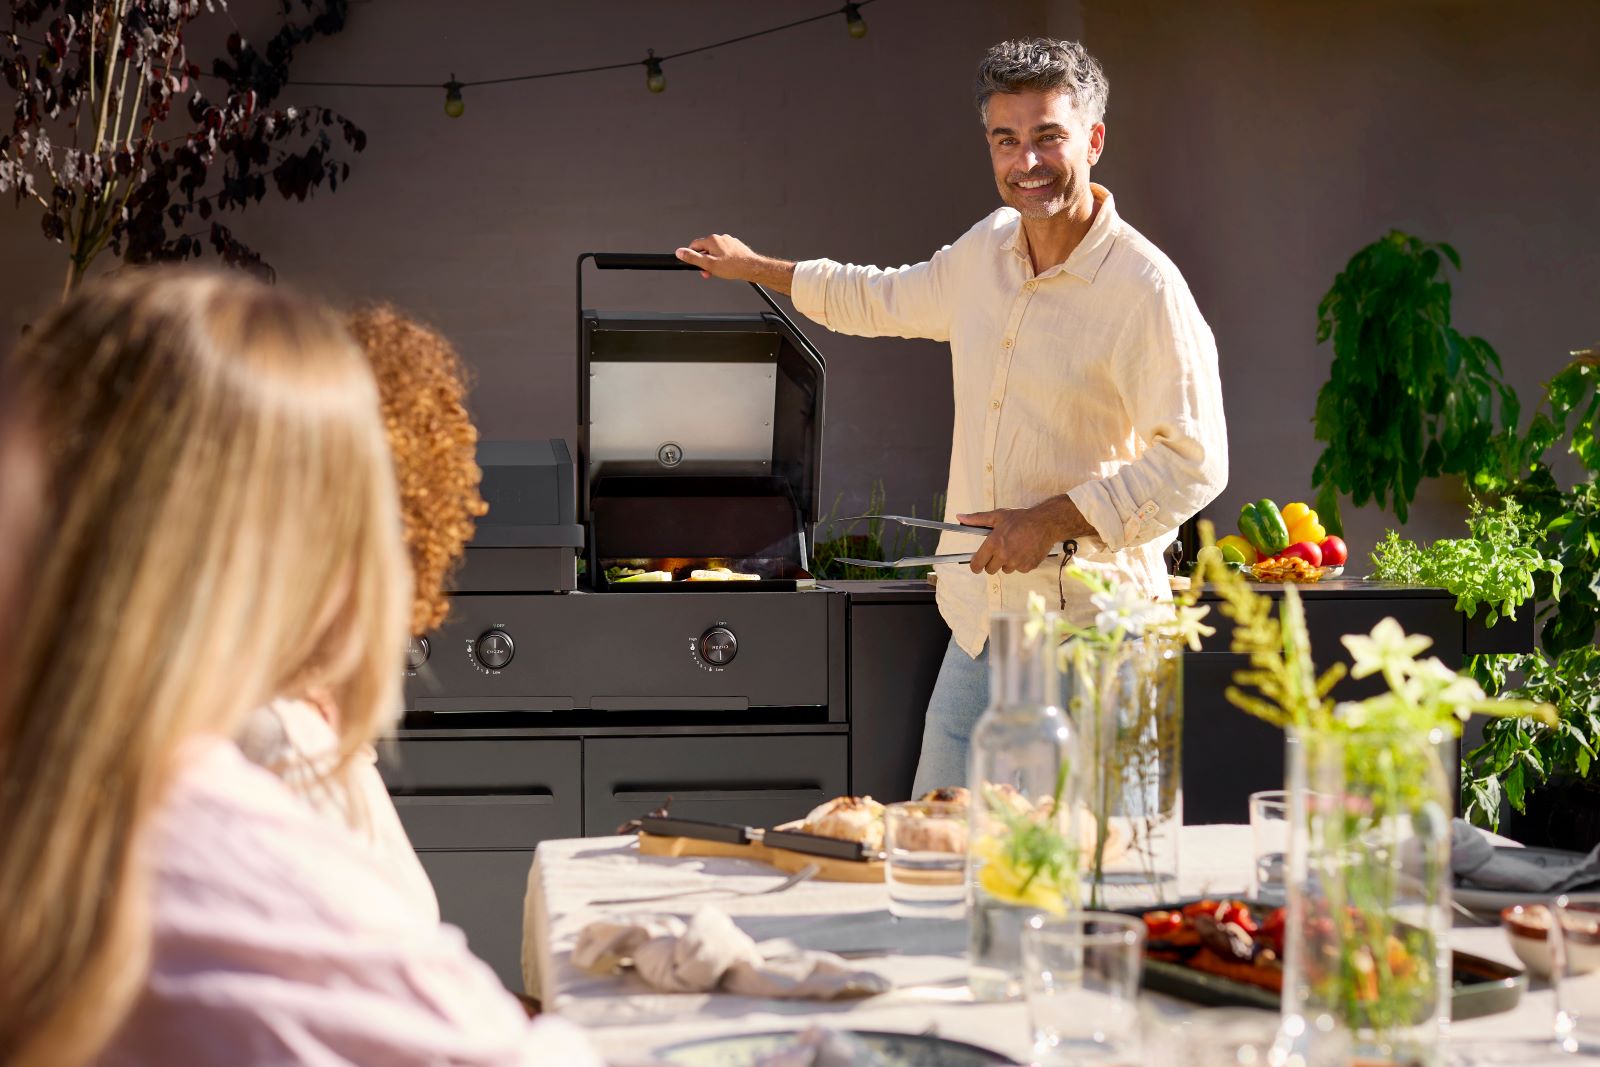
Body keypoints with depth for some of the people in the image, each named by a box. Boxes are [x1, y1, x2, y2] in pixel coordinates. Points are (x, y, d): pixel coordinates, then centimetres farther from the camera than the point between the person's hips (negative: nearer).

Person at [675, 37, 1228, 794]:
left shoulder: (1145, 289, -14)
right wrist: (755, 266, 36)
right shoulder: (985, 251, 8)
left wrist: (1052, 520, -18)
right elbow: (887, 299, 29)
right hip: (982, 619, 7)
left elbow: (1195, 463, -16)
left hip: (1088, 627, -7)